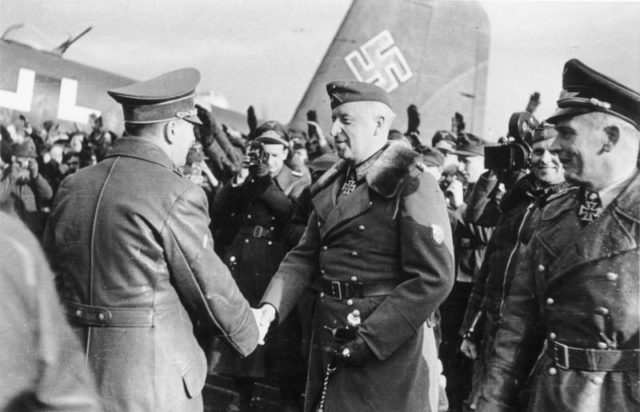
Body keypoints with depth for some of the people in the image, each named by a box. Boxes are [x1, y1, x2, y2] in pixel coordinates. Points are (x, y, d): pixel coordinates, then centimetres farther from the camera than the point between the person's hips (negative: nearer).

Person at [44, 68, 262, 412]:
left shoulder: (71, 187, 3)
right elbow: (212, 289, -10)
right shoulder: (177, 195, -16)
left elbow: (49, 277, 11)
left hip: (75, 374, 7)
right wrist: (250, 332, 9)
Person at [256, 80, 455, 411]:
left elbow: (434, 279, -19)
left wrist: (369, 339, -19)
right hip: (328, 344, 7)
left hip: (386, 350, -6)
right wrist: (271, 306, -9)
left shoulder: (412, 186, -13)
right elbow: (305, 256, 8)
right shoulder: (332, 185, 10)